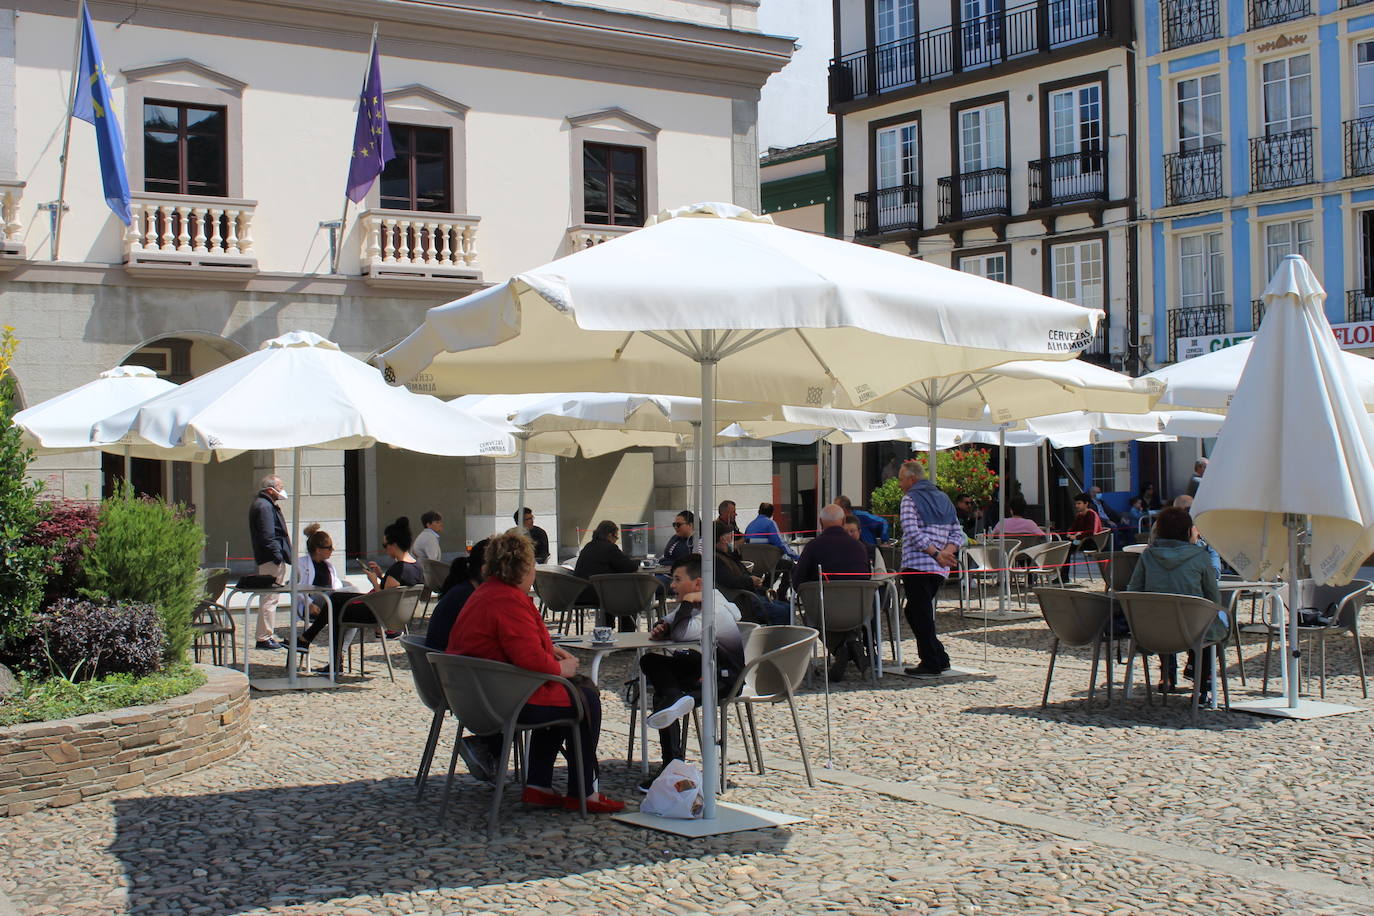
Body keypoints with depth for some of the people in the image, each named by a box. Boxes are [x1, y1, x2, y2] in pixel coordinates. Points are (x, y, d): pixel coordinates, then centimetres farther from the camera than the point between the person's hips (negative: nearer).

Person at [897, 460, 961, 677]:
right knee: (915, 612, 18)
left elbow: (912, 533, -17)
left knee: (920, 614, -3)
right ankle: (940, 659, 18)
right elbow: (957, 534, 14)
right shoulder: (943, 499, 19)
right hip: (940, 570, 8)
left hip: (917, 566, -8)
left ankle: (931, 664, -3)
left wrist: (935, 554, -18)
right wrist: (946, 553, -2)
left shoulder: (910, 499, -3)